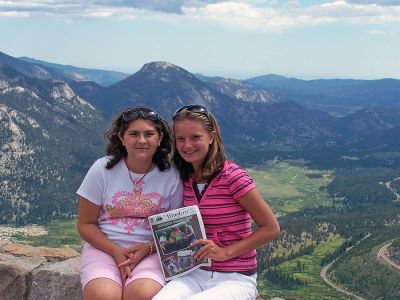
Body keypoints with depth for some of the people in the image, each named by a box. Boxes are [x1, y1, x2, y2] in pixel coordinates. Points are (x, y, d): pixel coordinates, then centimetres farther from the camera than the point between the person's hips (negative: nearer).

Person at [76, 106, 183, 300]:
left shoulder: (171, 177, -1)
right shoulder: (102, 169, 0)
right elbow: (86, 224, 4)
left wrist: (148, 248, -12)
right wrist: (116, 252, -12)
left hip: (151, 252, 0)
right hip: (103, 247, 0)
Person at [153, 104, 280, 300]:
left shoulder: (232, 177, -12)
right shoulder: (185, 179, 7)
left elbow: (271, 229, -9)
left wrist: (225, 252, -15)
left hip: (236, 278, -4)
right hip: (195, 274, 4)